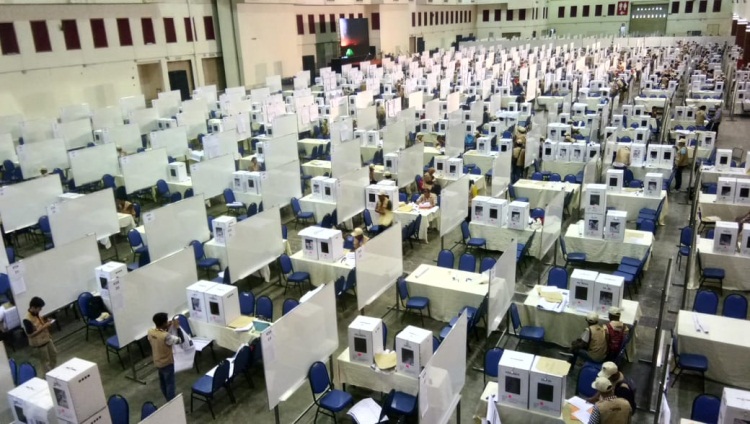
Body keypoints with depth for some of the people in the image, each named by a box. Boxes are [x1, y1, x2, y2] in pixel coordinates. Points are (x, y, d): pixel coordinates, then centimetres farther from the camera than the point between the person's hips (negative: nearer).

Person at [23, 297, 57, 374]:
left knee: (53, 354, 24)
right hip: (38, 344, -9)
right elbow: (30, 334, -26)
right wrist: (44, 327, -28)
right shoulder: (27, 320, -29)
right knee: (45, 361, 8)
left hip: (47, 339, 9)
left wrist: (46, 322, -5)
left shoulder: (37, 313, -4)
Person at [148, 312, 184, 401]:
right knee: (170, 384, 10)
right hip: (167, 363, -7)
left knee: (162, 382, 24)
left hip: (157, 363, 7)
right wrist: (177, 327, -15)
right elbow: (181, 340, -22)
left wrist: (167, 328, 0)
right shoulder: (166, 336, -34)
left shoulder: (150, 332, -13)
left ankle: (168, 400, 43)